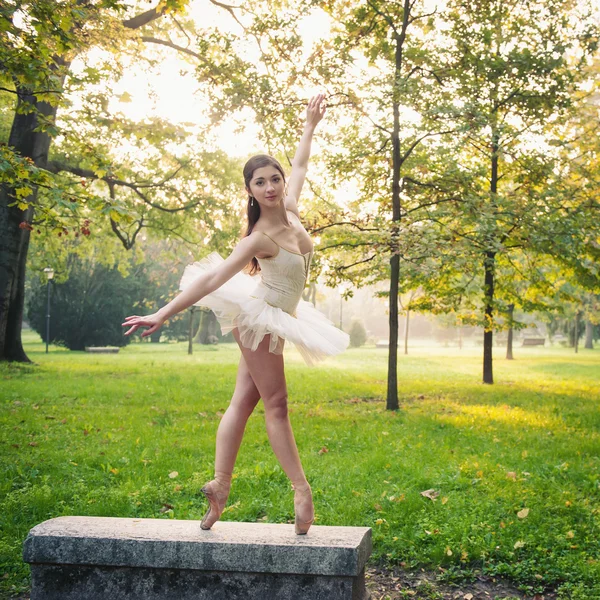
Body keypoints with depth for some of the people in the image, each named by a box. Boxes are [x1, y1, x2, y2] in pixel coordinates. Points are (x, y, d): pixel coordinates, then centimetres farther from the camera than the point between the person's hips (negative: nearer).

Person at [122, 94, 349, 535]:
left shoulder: (291, 211, -3)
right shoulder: (260, 238, -23)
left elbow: (300, 166, 16)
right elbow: (212, 279, -27)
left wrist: (311, 125, 23)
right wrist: (163, 315, -29)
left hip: (275, 322, 8)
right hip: (261, 319, -8)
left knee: (244, 402, 7)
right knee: (276, 404, -3)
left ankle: (220, 484, 11)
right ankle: (302, 489, 2)